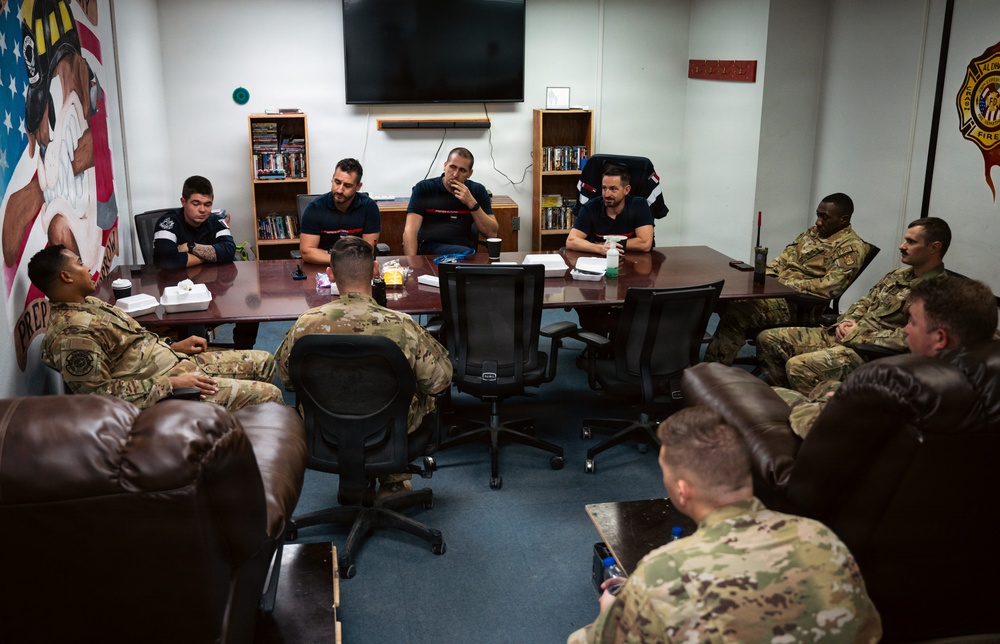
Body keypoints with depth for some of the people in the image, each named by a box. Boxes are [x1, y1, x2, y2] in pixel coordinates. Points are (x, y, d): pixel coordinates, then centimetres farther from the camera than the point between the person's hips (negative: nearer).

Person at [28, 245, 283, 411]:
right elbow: (101, 391, -25)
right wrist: (171, 384, -25)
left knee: (263, 362, 14)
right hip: (159, 393, -11)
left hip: (176, 362, 11)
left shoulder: (88, 304, 11)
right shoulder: (70, 333, -21)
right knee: (269, 395, -16)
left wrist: (174, 346, 12)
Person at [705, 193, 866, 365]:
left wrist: (786, 284, -18)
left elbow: (829, 286, -17)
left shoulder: (851, 247, -6)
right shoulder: (812, 233, 19)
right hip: (776, 287, 8)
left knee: (737, 314, -28)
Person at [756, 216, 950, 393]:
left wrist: (858, 335, -15)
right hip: (845, 336, 9)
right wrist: (846, 321, 2)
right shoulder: (898, 275, 17)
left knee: (798, 366, -31)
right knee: (768, 340, 0)